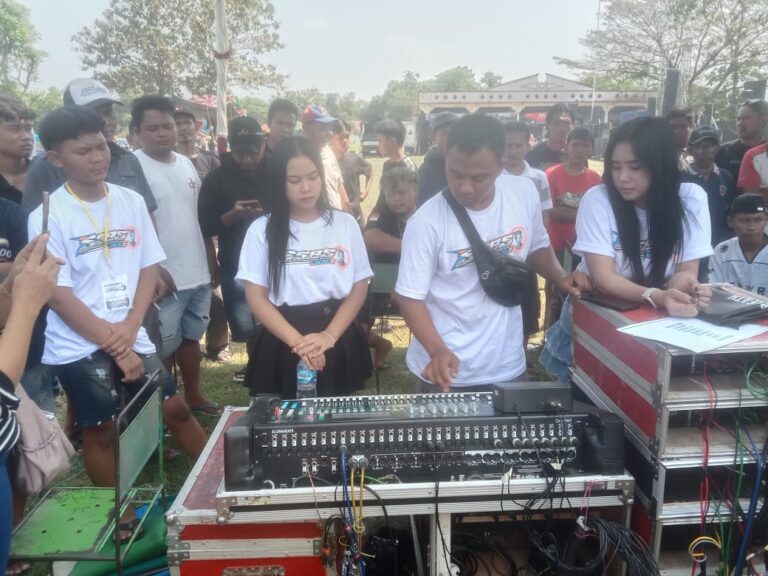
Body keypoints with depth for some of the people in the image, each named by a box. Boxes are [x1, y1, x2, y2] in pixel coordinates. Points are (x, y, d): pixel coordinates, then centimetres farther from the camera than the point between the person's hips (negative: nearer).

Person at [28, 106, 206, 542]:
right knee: (102, 431, 7)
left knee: (176, 408, 12)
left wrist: (130, 328, -10)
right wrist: (114, 347, -13)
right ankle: (123, 519, 26)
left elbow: (149, 268, 3)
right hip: (80, 346, -3)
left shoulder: (131, 201, 0)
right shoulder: (48, 216, -12)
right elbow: (58, 295, -13)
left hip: (132, 338, 4)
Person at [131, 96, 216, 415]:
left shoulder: (186, 163, 9)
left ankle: (193, 395, 33)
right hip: (165, 277, -6)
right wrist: (154, 271, -21)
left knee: (191, 337, 18)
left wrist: (210, 259, 17)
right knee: (164, 347, 3)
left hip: (198, 272, 7)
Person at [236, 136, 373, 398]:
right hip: (283, 345, -1)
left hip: (340, 343, 1)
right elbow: (256, 297, -5)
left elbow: (359, 286, 0)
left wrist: (329, 336, -13)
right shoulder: (262, 230, -3)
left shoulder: (345, 224, 1)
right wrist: (297, 341, -17)